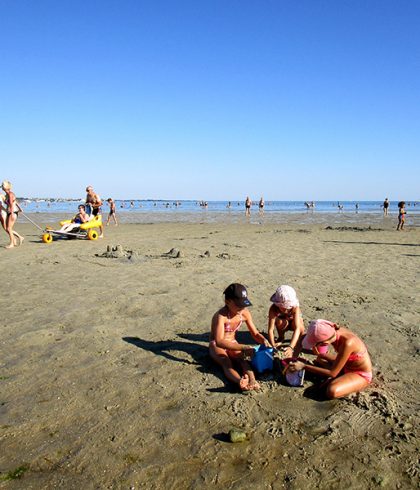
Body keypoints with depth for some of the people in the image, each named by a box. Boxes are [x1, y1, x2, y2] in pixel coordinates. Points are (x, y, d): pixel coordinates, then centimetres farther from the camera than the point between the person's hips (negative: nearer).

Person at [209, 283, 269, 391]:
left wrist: (264, 340, -25)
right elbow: (219, 342, -41)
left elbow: (255, 334, -1)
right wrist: (243, 348, -50)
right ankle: (241, 382, -59)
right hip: (217, 346, -5)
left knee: (243, 359, -27)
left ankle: (252, 380, -51)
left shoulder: (245, 313, -12)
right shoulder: (221, 316, -31)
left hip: (232, 344, 5)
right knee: (227, 364, -33)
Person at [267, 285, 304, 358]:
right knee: (281, 322, -35)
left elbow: (297, 328, -48)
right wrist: (273, 346, -53)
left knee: (300, 329, -35)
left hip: (293, 322, -1)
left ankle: (298, 339, 2)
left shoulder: (295, 308, -39)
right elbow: (270, 329, -39)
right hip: (283, 325, 1)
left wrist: (290, 347, -61)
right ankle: (281, 337, -2)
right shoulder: (273, 309, -37)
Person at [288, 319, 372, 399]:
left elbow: (332, 373, -28)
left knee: (332, 392, -30)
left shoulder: (347, 343, -36)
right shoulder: (332, 331, -17)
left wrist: (304, 366, -26)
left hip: (361, 375, -8)